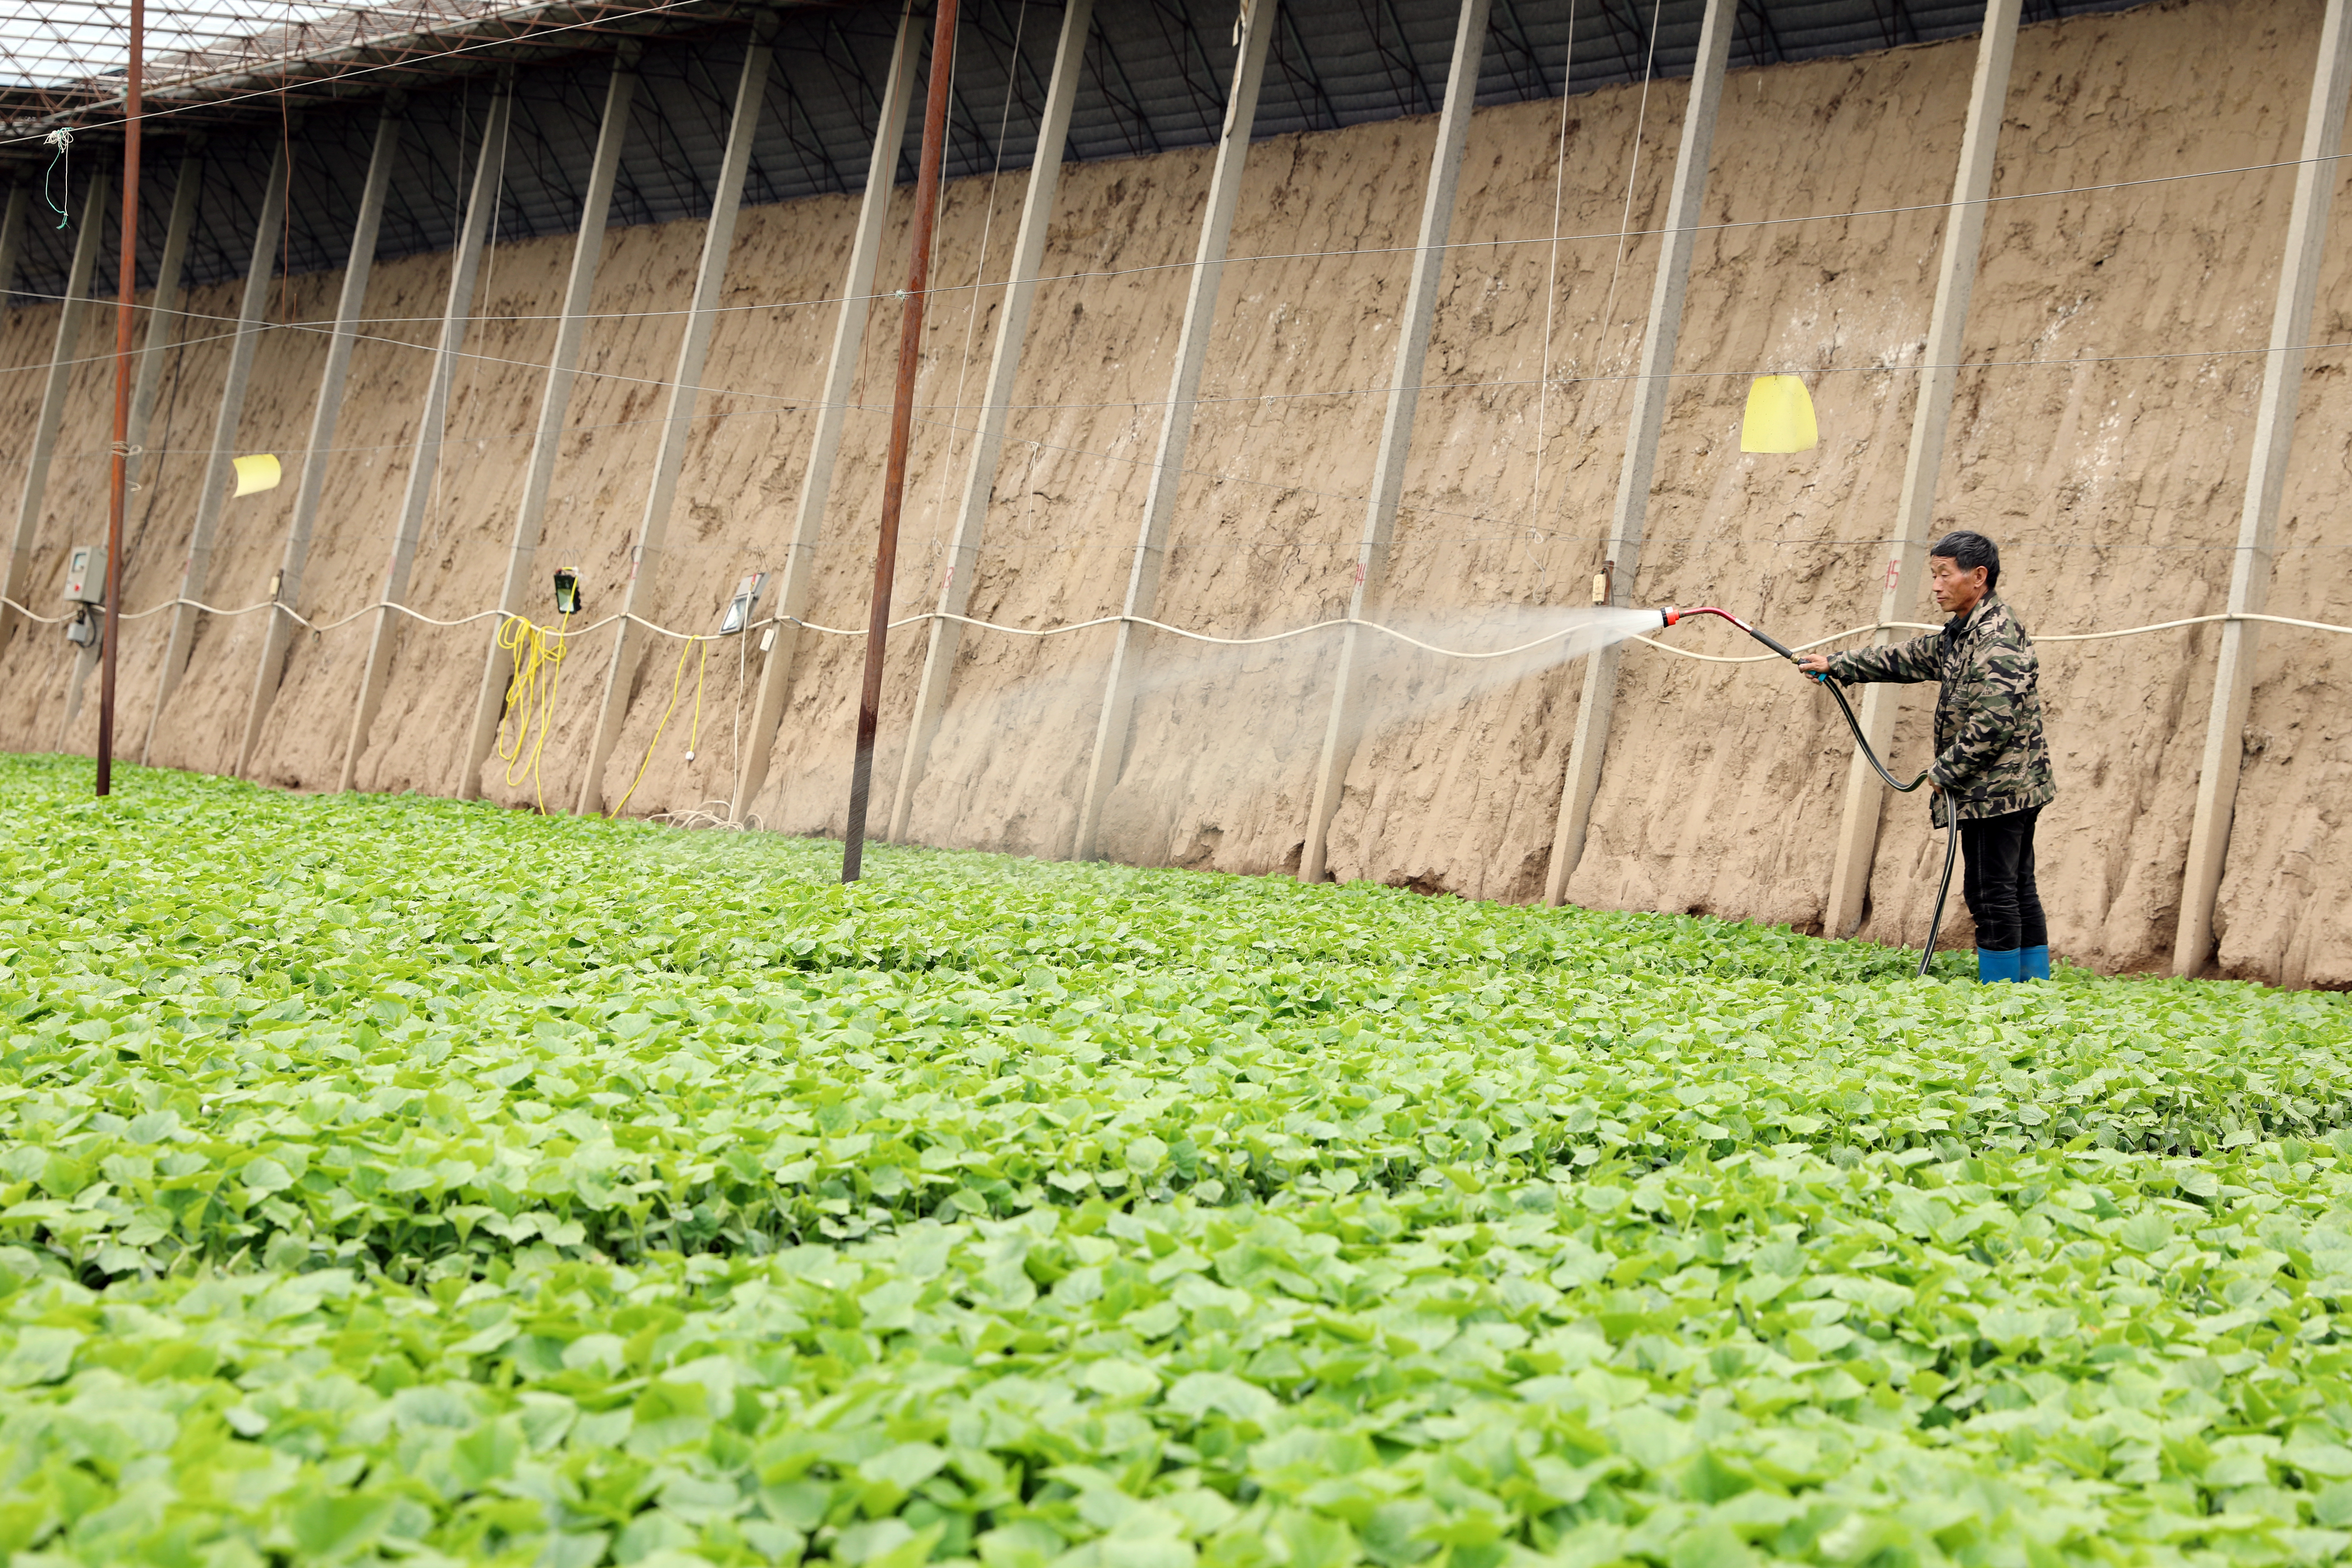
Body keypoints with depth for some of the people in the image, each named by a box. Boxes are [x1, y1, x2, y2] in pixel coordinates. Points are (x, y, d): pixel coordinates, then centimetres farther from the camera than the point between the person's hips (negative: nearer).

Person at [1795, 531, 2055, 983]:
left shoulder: (1997, 640, -18)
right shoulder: (1962, 633, 14)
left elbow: (1993, 723, -24)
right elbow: (1908, 658, 26)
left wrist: (1944, 771, -16)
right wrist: (1836, 665, 26)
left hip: (1997, 790, -10)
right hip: (2012, 789, 10)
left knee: (1992, 893, -6)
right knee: (2018, 891, 13)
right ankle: (2035, 985, 19)